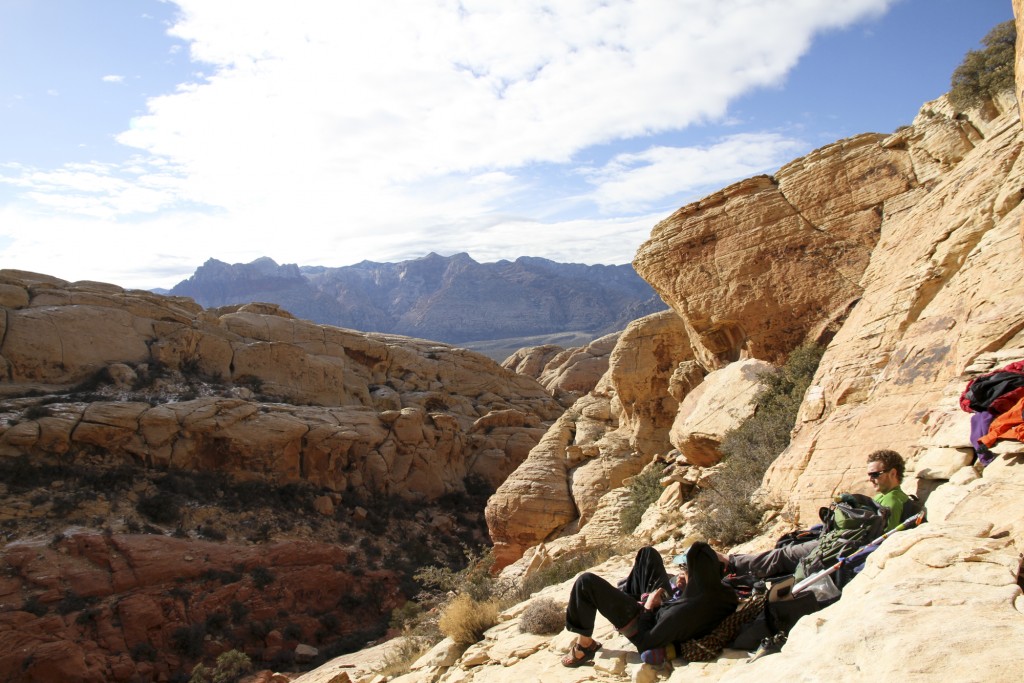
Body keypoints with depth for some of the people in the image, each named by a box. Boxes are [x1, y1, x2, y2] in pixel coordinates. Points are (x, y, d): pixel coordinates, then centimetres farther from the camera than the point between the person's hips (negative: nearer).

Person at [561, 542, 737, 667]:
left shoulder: (684, 613, -43)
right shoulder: (724, 594, -23)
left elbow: (643, 642, -28)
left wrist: (648, 607, -16)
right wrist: (683, 589, -14)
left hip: (645, 619, -7)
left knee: (586, 582, -7)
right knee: (647, 553, 16)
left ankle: (585, 645, 12)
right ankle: (626, 591, 39)